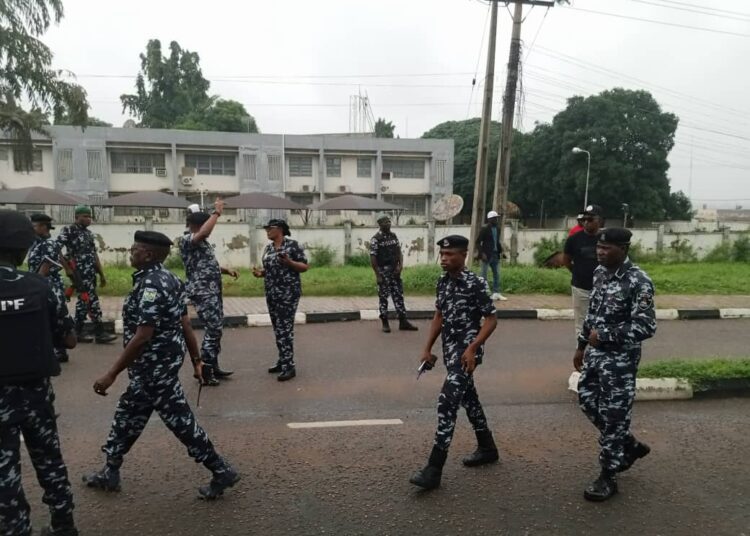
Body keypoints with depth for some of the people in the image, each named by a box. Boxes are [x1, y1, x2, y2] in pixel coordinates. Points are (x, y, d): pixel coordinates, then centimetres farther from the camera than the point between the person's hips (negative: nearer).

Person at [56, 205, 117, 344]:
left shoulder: (89, 233, 16)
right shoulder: (68, 231, -8)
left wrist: (101, 274, 16)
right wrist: (67, 268, -17)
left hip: (91, 273, 8)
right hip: (80, 273, -8)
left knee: (83, 300, 12)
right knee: (92, 301, -8)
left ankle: (79, 332, 20)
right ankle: (100, 333, -2)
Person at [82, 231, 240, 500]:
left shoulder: (150, 285, -23)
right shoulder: (167, 278, 7)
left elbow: (142, 337, -26)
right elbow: (185, 323, 9)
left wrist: (111, 374, -20)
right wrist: (197, 359, 14)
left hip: (155, 366, -10)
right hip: (155, 364, 10)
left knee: (180, 420, 0)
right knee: (128, 415, 22)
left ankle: (221, 471, 12)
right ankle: (110, 473, 39)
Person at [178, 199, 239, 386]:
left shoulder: (201, 242, 16)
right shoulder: (186, 240, -13)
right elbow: (203, 232, -34)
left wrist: (227, 270, 11)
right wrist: (217, 212, -24)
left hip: (213, 291, 10)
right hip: (202, 293, -10)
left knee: (216, 328, 14)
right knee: (213, 329, -9)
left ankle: (213, 366, 24)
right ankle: (203, 370, 1)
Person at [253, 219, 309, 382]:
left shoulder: (292, 245, -7)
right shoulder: (268, 248, 13)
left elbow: (305, 267, -8)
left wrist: (289, 262, -23)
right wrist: (260, 272, 1)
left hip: (288, 293, -7)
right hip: (271, 294, 7)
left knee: (285, 328, -10)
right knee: (278, 328, 12)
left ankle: (289, 366, -5)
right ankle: (282, 360, 22)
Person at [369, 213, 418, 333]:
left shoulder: (394, 236, 8)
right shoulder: (375, 239, -10)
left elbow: (399, 251, 10)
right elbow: (373, 258, -12)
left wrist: (400, 265, -6)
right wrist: (377, 275, -15)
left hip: (395, 271, 6)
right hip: (383, 271, -6)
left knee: (399, 296, 8)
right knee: (383, 297, 3)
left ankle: (403, 322, 14)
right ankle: (385, 323, 12)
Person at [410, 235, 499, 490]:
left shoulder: (476, 283, -15)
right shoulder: (443, 282, 7)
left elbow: (491, 320, -13)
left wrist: (472, 348, -22)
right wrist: (427, 348, 13)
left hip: (467, 349, -8)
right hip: (450, 349, 8)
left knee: (447, 401, -15)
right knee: (467, 397, 19)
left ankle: (434, 468, -10)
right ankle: (487, 448, 38)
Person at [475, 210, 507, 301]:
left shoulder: (497, 229, 11)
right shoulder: (484, 229, -8)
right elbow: (478, 242, -10)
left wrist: (501, 251, 6)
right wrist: (482, 253, -19)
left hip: (495, 255, 7)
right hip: (486, 255, -7)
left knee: (497, 274, 9)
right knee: (484, 275, -1)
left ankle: (496, 293, 16)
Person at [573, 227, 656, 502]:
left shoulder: (638, 282, -19)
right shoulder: (600, 273, 5)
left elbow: (646, 326, -22)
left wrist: (605, 335, -21)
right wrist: (582, 346, 16)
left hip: (620, 359, -8)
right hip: (596, 353, 8)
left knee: (613, 415, 2)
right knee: (587, 400, 16)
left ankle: (608, 476, 19)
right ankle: (630, 446, 38)